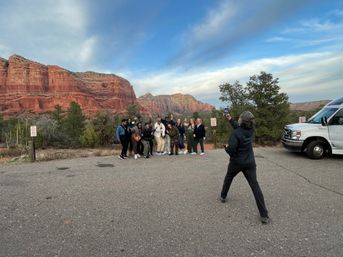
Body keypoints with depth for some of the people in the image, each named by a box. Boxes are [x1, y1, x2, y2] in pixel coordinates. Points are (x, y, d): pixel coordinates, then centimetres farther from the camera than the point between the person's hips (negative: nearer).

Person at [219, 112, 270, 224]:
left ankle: (223, 197, 44)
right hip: (249, 162, 3)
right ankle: (264, 215, -4)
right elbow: (239, 127, 18)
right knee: (255, 186, -1)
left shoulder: (236, 133, -21)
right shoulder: (250, 130, -2)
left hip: (236, 162, -3)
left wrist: (226, 147, -2)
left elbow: (231, 150, -22)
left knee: (228, 178, 25)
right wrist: (230, 120, 18)